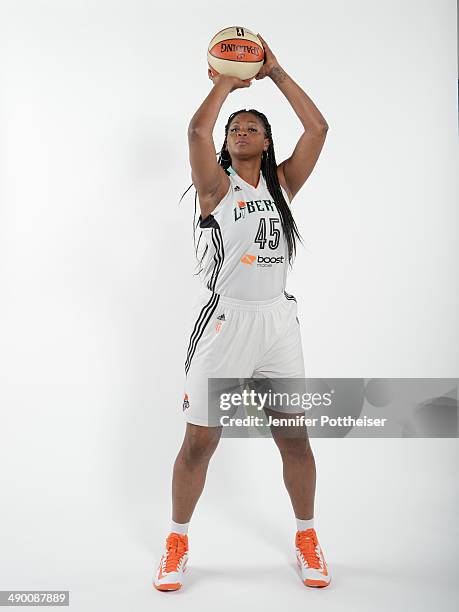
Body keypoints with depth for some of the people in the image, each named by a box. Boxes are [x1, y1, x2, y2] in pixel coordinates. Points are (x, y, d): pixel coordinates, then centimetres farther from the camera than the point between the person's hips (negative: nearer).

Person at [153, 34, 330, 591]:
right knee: (199, 441, 3)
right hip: (224, 320, -3)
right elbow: (197, 131, -16)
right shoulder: (217, 186, 1)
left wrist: (276, 72, 5)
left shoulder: (282, 183, 11)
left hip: (276, 319, 3)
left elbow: (317, 128, 3)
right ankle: (177, 542, 23)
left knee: (295, 437, 8)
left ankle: (306, 538, 27)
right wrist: (227, 81, -1)